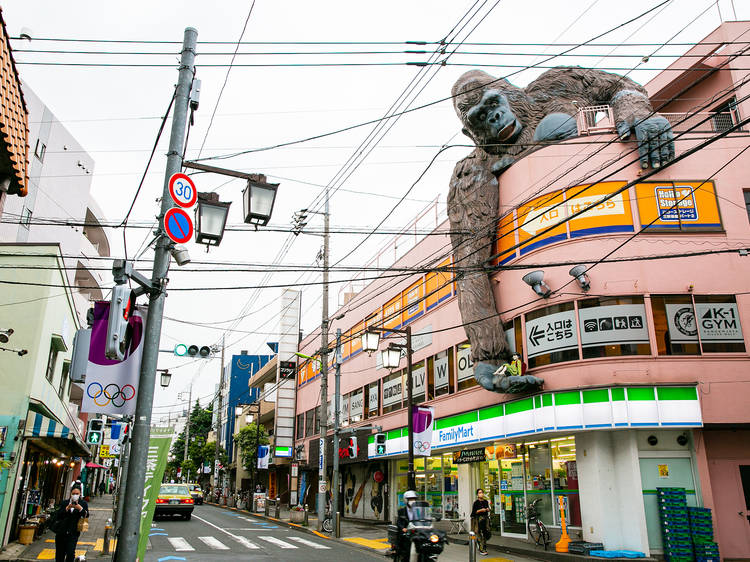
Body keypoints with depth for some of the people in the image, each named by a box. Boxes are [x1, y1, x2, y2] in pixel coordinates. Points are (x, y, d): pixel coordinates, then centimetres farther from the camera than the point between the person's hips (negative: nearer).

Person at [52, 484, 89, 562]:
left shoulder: (83, 504, 5)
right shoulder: (64, 503, 8)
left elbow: (86, 516, -6)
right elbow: (58, 515, -2)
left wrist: (80, 509, -21)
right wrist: (67, 508, -15)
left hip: (73, 533, -2)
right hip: (61, 532, 3)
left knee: (70, 553, -16)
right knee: (60, 554, 10)